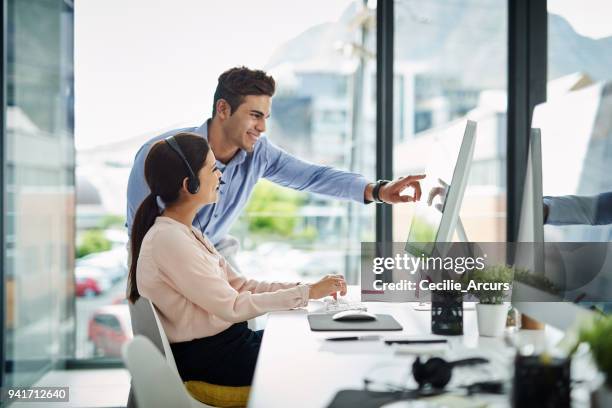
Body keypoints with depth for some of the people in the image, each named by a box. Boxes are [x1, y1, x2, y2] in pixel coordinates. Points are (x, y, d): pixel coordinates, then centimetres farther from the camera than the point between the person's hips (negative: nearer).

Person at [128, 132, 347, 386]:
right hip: (206, 359, -9)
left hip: (225, 340, 9)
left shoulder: (187, 232, 10)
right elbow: (232, 307, -20)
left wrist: (312, 287, -2)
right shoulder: (169, 240, -20)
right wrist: (308, 293, -15)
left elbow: (240, 285, 8)